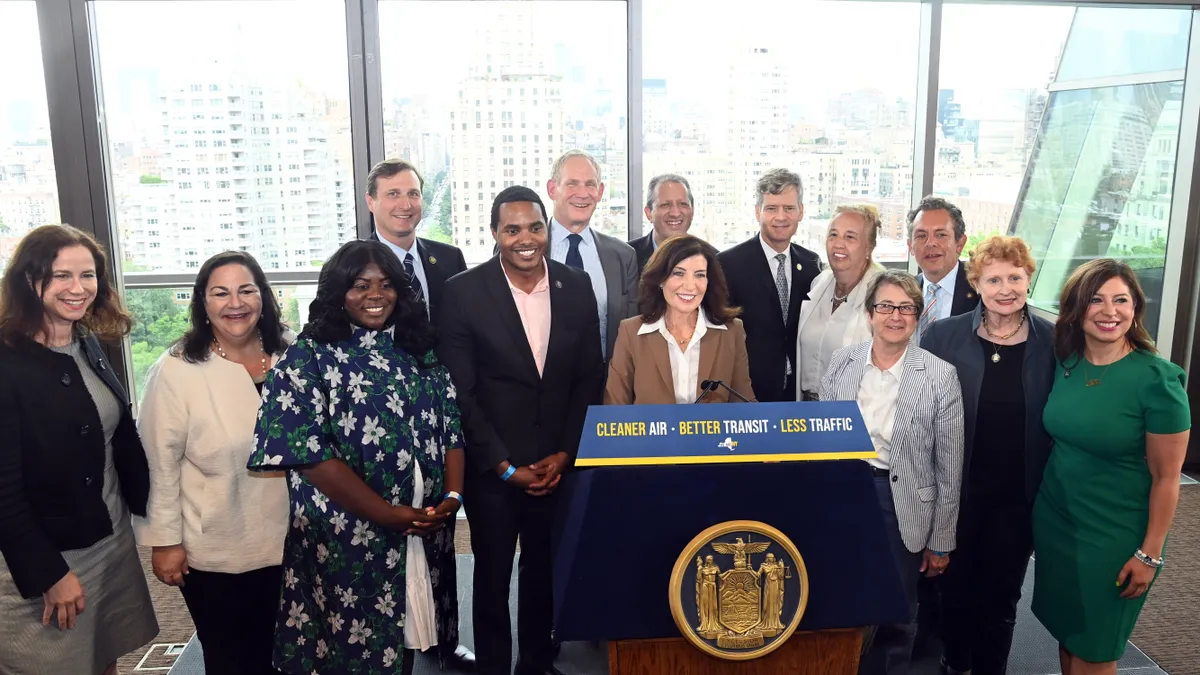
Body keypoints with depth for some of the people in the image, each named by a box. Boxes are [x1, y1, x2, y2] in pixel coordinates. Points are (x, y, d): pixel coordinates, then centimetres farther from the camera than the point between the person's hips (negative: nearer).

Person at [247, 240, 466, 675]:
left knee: (405, 637, 16)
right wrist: (388, 514, -17)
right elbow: (307, 450, -15)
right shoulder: (309, 356, -6)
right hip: (346, 537, -4)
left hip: (423, 533, 4)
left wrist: (452, 497, -9)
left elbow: (452, 427, 8)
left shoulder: (420, 351, 8)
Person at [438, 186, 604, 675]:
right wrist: (503, 465, -11)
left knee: (545, 573, 16)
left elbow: (590, 378, 4)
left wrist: (565, 454, -4)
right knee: (493, 576, 14)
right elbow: (459, 391, -9)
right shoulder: (464, 291, -9)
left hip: (559, 463, 2)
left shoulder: (577, 286, 0)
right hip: (493, 466, -2)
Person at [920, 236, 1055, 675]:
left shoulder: (1054, 342, -6)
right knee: (955, 584, 16)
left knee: (1001, 592, 15)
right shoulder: (943, 336, -7)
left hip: (1019, 495, 0)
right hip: (956, 491, 0)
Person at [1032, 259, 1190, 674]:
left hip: (1115, 538, -4)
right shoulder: (1063, 363, -4)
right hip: (1053, 523, 4)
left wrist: (1149, 554, -11)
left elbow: (1166, 477, -13)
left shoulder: (1157, 379, -18)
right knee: (1065, 630, 19)